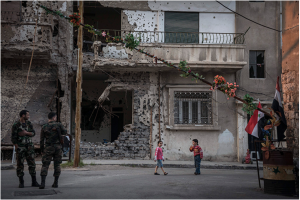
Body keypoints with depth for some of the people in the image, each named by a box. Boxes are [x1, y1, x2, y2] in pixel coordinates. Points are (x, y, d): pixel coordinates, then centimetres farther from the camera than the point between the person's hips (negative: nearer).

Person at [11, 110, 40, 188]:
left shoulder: (29, 123, 7)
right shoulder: (16, 125, -8)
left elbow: (33, 133, 3)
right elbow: (13, 138, -8)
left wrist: (26, 132, -17)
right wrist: (16, 149, -14)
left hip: (29, 146, 4)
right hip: (20, 147, -4)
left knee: (32, 163, 0)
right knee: (20, 164, 0)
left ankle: (34, 182, 5)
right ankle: (21, 183, 9)